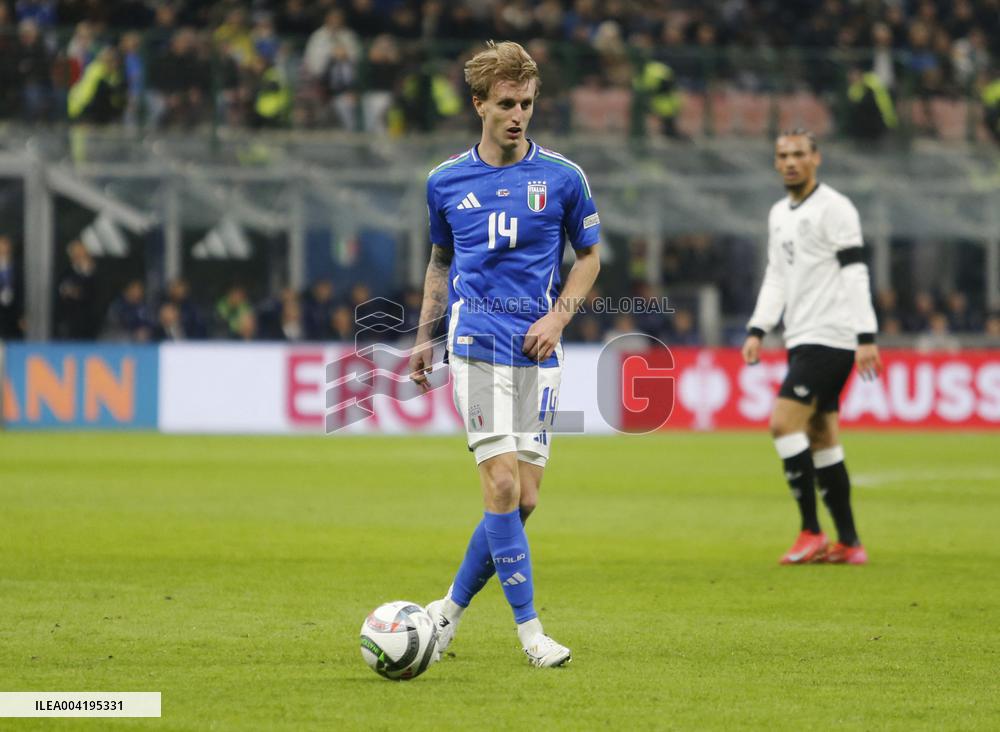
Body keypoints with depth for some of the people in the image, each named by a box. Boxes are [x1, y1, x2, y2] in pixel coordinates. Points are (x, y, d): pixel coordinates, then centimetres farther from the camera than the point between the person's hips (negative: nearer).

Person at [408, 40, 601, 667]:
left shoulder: (562, 178, 3)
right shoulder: (447, 181, 7)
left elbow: (589, 256, 13)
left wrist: (558, 316, -2)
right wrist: (424, 337, 18)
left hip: (538, 351, 1)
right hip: (477, 343, -1)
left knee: (524, 498, -1)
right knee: (503, 485, -14)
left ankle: (452, 609, 18)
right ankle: (530, 628, -9)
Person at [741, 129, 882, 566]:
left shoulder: (834, 208, -9)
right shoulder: (779, 214, 17)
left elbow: (855, 273, -14)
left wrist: (866, 337, -20)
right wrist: (757, 330, 8)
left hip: (830, 338, -9)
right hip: (802, 341, 9)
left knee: (784, 423, -16)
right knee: (821, 440, 7)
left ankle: (811, 533, -12)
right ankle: (849, 543, 9)